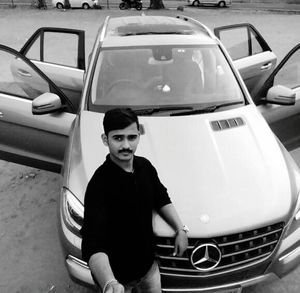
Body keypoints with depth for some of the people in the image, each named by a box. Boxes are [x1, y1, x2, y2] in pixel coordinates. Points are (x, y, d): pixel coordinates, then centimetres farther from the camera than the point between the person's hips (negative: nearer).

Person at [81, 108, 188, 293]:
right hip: (117, 275, -5)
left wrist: (181, 229, 0)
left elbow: (161, 199, 8)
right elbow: (93, 244, -38)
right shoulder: (99, 185, -30)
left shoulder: (145, 166, -9)